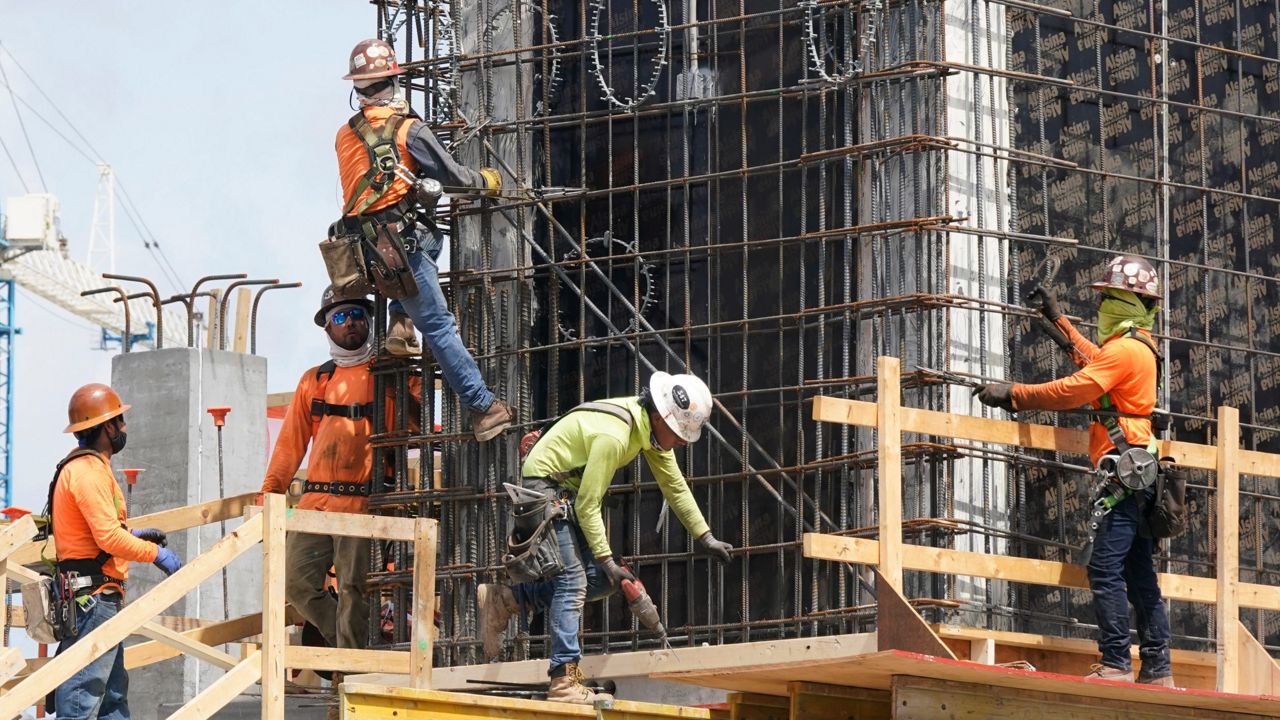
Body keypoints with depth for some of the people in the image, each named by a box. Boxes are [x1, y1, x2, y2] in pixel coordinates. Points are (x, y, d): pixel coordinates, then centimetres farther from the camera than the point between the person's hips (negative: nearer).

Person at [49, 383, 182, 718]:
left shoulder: (89, 466, 18)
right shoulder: (88, 470, -15)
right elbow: (108, 537, -22)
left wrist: (132, 535, 19)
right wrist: (156, 553, -12)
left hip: (101, 598, 11)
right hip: (93, 597, -11)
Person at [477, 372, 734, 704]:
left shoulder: (653, 427, -2)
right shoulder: (613, 436, -30)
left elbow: (675, 486, 9)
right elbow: (588, 506, -26)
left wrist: (705, 538, 7)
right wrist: (606, 560, -25)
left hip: (570, 490, 10)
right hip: (544, 483, -10)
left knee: (600, 580, 2)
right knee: (572, 579, -18)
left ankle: (503, 599, 9)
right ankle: (564, 682, -21)